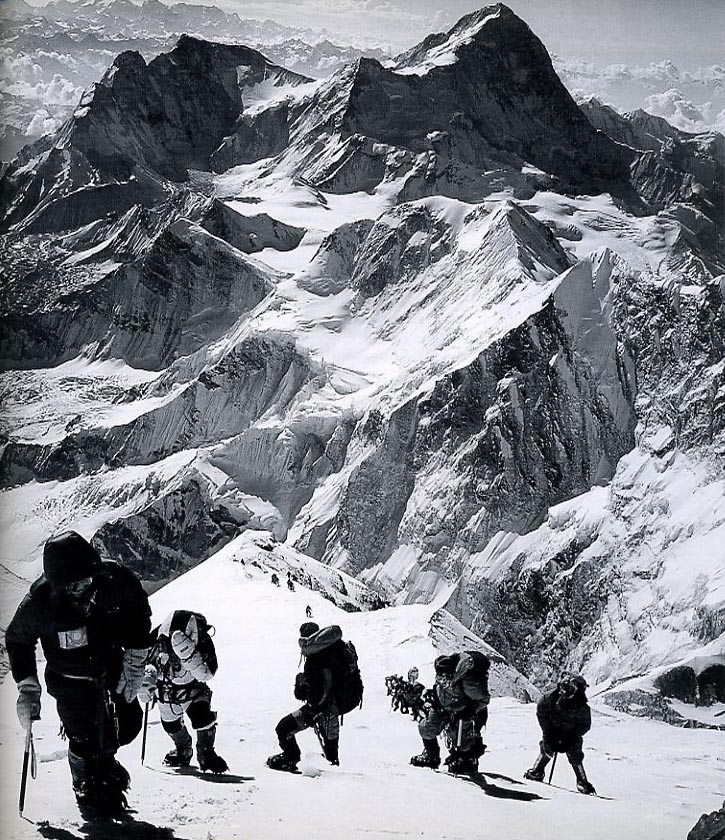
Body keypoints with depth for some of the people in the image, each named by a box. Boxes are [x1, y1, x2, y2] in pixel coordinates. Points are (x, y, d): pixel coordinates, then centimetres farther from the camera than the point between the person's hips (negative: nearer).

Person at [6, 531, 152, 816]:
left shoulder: (117, 581, -27)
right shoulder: (40, 603, -30)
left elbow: (140, 614, -5)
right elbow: (17, 640, -9)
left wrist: (134, 662, -5)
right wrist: (27, 687, -13)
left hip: (113, 670, 3)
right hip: (71, 682, -3)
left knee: (128, 724, 6)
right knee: (85, 739, -2)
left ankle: (102, 757, 42)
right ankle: (87, 789, 31)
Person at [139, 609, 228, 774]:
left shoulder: (203, 641, -33)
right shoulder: (160, 637, -29)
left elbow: (205, 675, -38)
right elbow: (149, 662, -8)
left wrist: (190, 656, -54)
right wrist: (147, 680, -26)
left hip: (193, 687, -2)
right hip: (167, 688, 2)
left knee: (202, 714, -21)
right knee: (170, 724, 7)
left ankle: (206, 753, 5)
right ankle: (183, 750, 41)